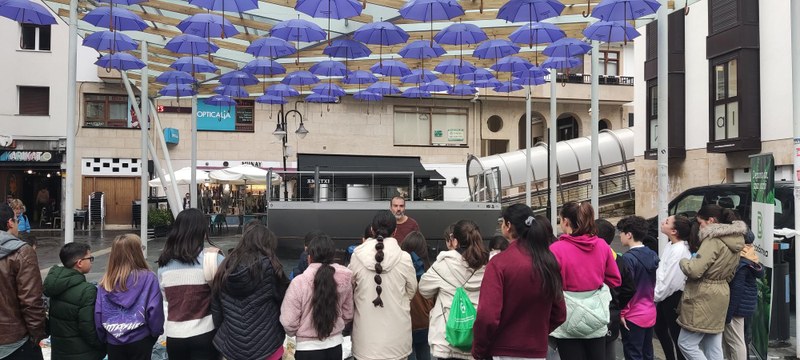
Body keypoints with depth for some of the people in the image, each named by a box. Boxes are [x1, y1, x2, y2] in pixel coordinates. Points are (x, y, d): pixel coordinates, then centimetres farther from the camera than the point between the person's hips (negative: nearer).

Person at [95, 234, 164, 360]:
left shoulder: (106, 281, -5)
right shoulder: (148, 278, -14)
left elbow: (98, 313, -1)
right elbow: (154, 310, -14)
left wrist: (103, 338, 13)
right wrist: (156, 332, 2)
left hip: (113, 342, 3)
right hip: (140, 340, -3)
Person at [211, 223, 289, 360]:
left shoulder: (225, 268, -1)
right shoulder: (269, 267, -14)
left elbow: (215, 309, 6)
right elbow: (284, 299, -5)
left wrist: (221, 335, 18)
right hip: (266, 345, -4)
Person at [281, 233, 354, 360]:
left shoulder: (299, 282, -19)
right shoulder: (344, 280, -7)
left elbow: (288, 323, -15)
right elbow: (348, 315, 5)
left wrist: (299, 333, 7)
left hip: (308, 348, -3)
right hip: (335, 345, 4)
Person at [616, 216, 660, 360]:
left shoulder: (628, 258, -19)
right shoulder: (653, 255, 3)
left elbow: (626, 289, -19)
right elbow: (654, 284, 11)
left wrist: (621, 312, -9)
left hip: (633, 316, -7)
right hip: (650, 313, 7)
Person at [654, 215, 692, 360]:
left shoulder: (679, 251, -25)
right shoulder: (670, 245, 3)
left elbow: (670, 280, -24)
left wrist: (655, 297, -13)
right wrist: (655, 293, 7)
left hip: (674, 297, -9)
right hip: (665, 294, 9)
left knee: (675, 335, 6)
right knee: (660, 329, 21)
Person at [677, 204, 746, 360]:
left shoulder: (713, 240, -19)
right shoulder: (734, 241, 11)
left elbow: (694, 270, -24)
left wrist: (683, 261, -6)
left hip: (704, 299, -9)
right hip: (720, 295, 9)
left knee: (685, 343, 0)